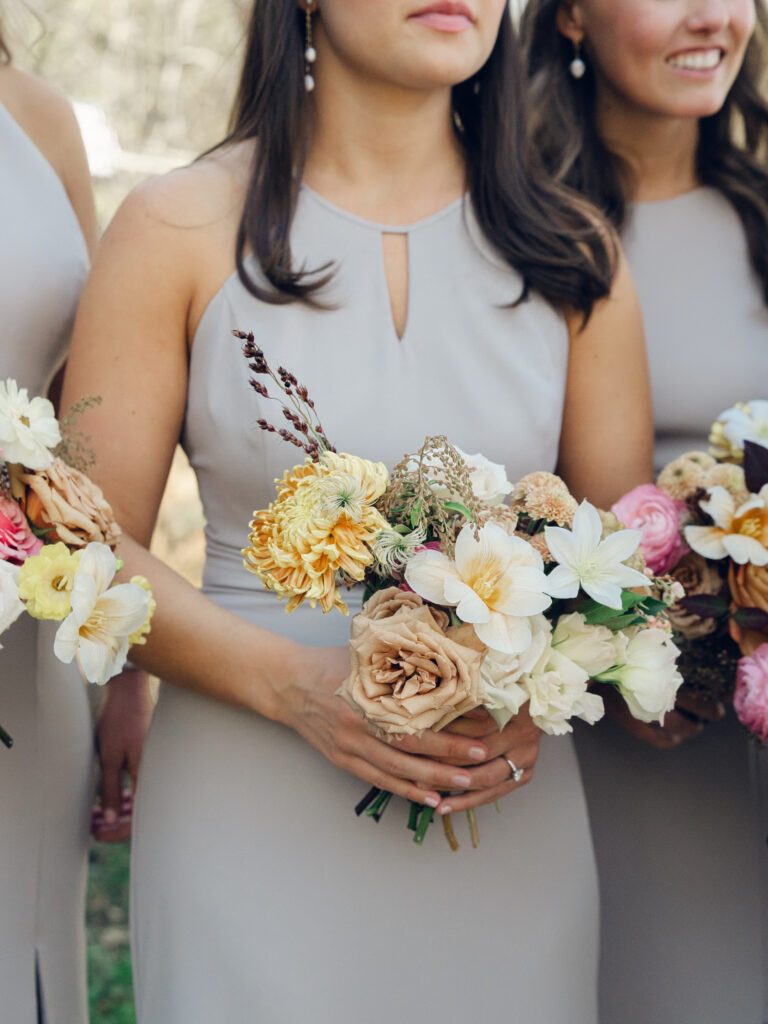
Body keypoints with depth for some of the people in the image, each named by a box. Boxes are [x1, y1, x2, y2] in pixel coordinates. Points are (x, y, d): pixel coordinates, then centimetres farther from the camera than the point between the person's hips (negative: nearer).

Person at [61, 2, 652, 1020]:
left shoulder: (572, 254, 4)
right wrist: (293, 684, -18)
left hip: (506, 812, 3)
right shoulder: (180, 231, -3)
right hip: (245, 814, -2)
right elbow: (92, 547, -4)